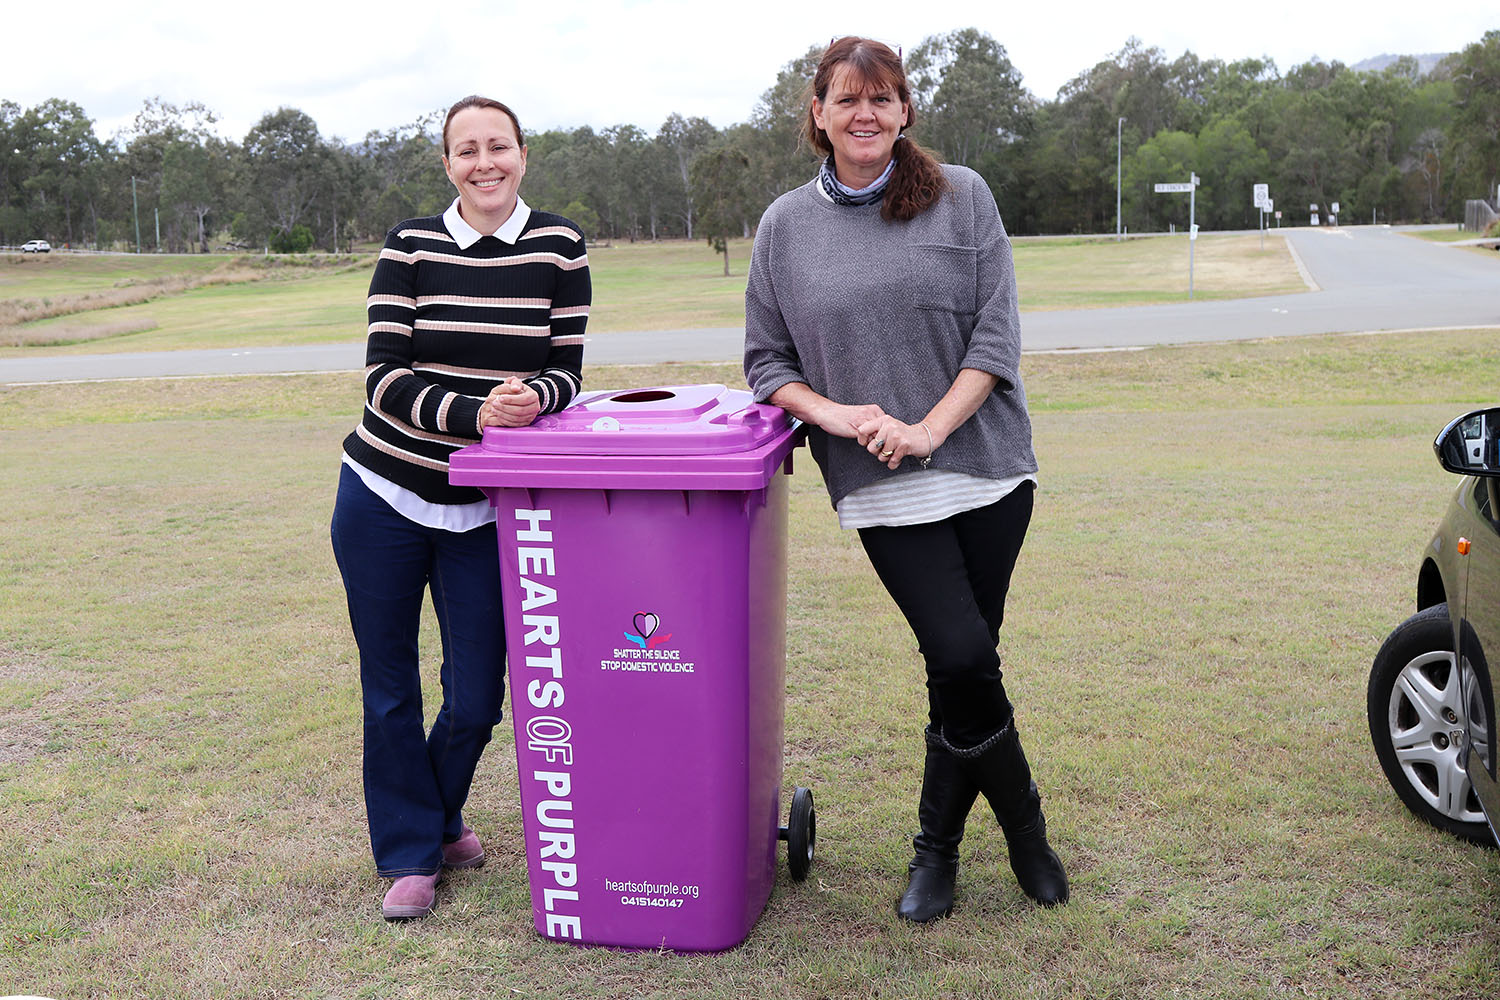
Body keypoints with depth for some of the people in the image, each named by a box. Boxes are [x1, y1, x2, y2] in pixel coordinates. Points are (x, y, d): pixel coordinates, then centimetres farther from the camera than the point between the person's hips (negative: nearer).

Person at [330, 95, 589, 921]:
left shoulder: (558, 248, -1)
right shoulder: (410, 246, -3)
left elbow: (566, 370, 1)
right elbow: (384, 377, -10)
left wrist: (535, 398, -22)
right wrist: (475, 413, -25)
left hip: (483, 510, 0)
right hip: (384, 496, 0)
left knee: (475, 699, 3)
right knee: (390, 689, 8)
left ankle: (438, 824, 33)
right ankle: (408, 854, 27)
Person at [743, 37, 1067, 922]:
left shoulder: (961, 197, 4)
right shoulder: (787, 226, 7)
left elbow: (997, 333, -1)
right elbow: (767, 363, 10)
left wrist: (928, 428, -12)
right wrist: (835, 414, -9)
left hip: (988, 465, 1)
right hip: (881, 487, -1)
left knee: (964, 662, 6)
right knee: (962, 655, -11)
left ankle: (938, 847, 28)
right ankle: (1024, 824, 17)